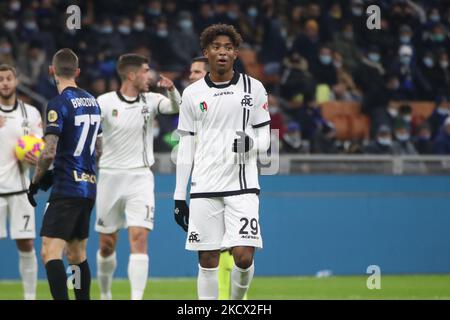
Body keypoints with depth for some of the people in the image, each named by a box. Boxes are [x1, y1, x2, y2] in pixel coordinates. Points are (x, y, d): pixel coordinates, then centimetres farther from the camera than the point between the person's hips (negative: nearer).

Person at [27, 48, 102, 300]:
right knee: (77, 255, 15)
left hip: (66, 189, -8)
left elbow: (49, 152, -18)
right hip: (89, 187, 8)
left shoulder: (58, 104, -12)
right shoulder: (92, 102, 13)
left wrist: (35, 181, -2)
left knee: (50, 253, -13)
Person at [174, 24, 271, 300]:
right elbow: (186, 146, 11)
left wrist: (252, 143, -15)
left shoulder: (253, 88, 6)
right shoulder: (192, 94, 8)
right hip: (205, 188, 1)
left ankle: (237, 300, 16)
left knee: (244, 256, -11)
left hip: (242, 185, -1)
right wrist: (179, 196, 7)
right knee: (208, 260, 0)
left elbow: (264, 137, 10)